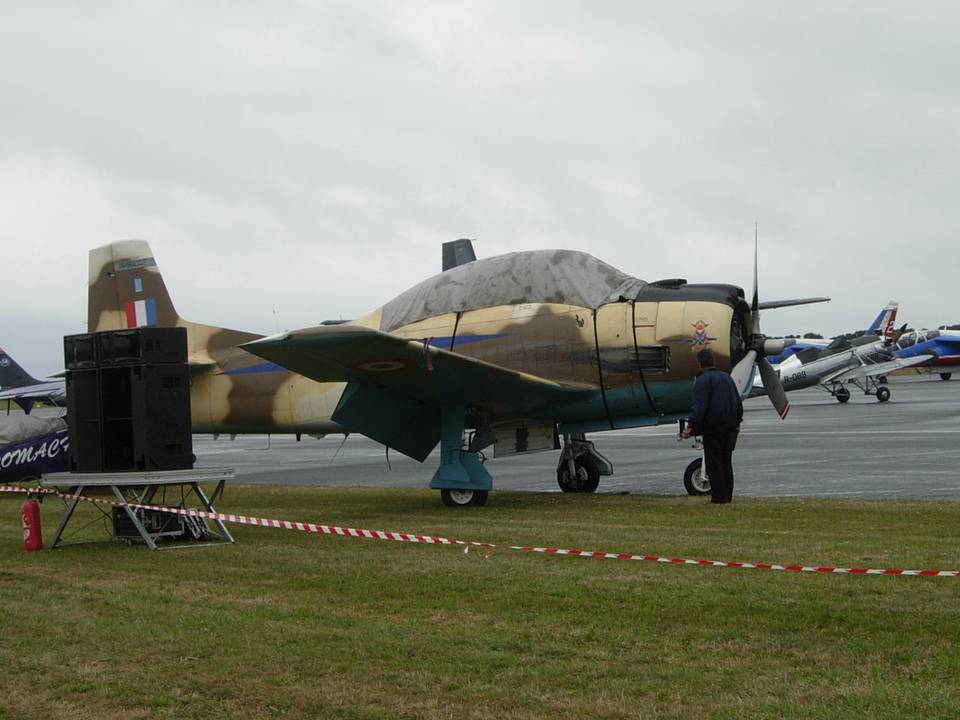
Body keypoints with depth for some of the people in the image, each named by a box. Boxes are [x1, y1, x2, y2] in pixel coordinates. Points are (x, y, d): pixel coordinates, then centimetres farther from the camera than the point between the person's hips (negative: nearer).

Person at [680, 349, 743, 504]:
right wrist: (737, 422, 30)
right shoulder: (727, 377, 14)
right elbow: (738, 402, 19)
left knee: (714, 463, -2)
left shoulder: (703, 380, -11)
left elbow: (700, 407, -22)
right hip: (730, 427, 8)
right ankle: (727, 495, 16)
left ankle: (719, 496, -3)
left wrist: (690, 426, -21)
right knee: (726, 462, 14)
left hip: (713, 428, -7)